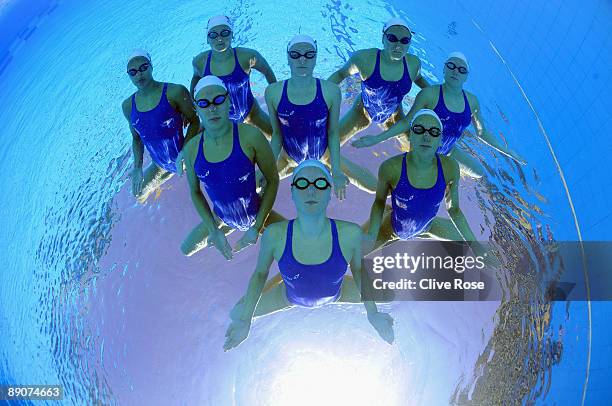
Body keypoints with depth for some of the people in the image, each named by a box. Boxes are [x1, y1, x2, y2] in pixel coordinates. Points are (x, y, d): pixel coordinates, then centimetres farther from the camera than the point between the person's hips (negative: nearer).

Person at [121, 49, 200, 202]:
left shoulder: (175, 92, -18)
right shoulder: (128, 105, -2)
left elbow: (194, 121, -12)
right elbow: (136, 138, 9)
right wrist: (138, 167, -4)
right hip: (160, 165, 5)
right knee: (139, 195, 21)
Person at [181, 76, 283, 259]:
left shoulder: (250, 136, -25)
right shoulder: (191, 149, -14)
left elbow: (273, 180, -15)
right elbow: (195, 192, 1)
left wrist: (257, 228, -15)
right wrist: (214, 231, -7)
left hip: (256, 214, -3)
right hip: (222, 219, 3)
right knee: (186, 249, 14)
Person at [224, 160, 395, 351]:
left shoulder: (350, 233, -33)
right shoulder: (273, 235, -33)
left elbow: (358, 268, -11)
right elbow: (260, 272, -14)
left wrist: (372, 314, -17)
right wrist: (245, 319, -21)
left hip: (336, 295, 1)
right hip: (290, 298, 0)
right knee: (236, 314, 4)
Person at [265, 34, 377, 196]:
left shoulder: (331, 91, -18)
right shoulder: (273, 92, -16)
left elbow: (333, 132, -9)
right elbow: (277, 134, -6)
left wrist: (336, 171, -17)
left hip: (324, 155, 0)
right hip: (290, 157, 1)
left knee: (376, 187, -2)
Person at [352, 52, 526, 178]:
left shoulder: (471, 101, -6)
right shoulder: (429, 94, -22)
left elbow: (482, 132, 5)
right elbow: (406, 122, -18)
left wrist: (507, 151, 8)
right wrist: (377, 138, -27)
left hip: (448, 150, 5)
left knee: (479, 172, 8)